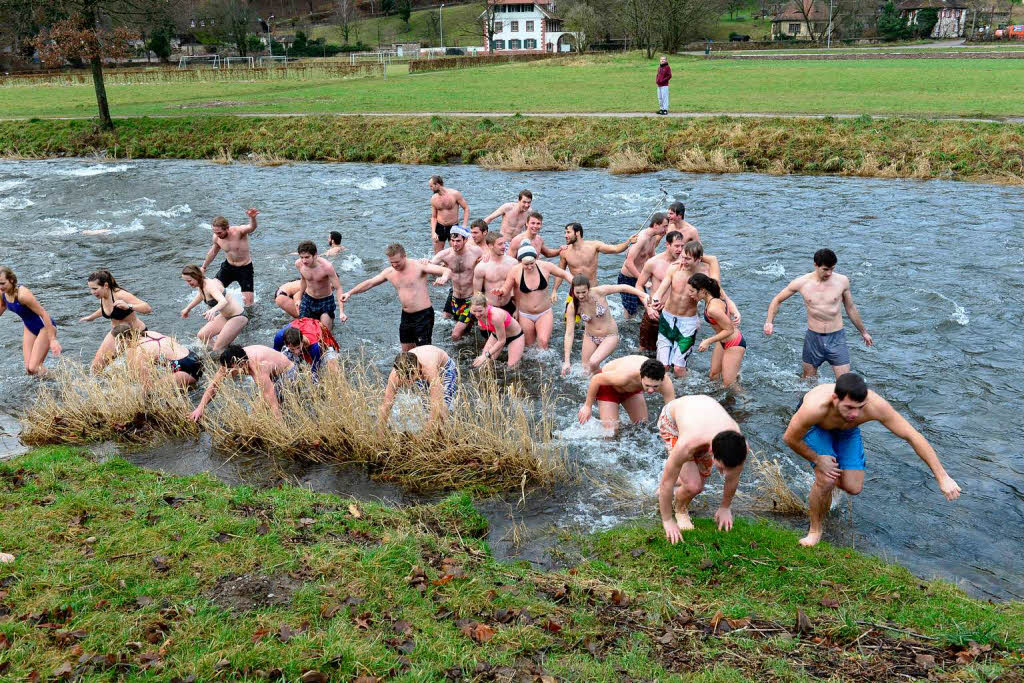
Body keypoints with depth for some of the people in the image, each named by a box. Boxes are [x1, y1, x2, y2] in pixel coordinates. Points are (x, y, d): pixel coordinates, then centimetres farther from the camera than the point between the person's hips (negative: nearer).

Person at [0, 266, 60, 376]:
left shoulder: (23, 294, -31)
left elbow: (44, 314, -28)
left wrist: (52, 339, -27)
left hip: (45, 327, -8)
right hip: (29, 328, 8)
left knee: (33, 368, -12)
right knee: (28, 369, 4)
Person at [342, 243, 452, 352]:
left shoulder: (419, 266, -15)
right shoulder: (389, 272, 5)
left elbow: (447, 271, -23)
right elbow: (369, 283, 17)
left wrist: (444, 277, -46)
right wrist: (350, 293, 12)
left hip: (423, 315, -7)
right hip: (406, 316, 7)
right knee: (406, 351, 14)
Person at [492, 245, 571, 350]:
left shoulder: (545, 266, -13)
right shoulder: (515, 271, -14)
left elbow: (565, 274, 1)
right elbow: (506, 290, -3)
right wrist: (500, 292, -27)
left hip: (544, 313, -1)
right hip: (525, 315, 1)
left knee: (543, 342, -21)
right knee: (529, 345, 11)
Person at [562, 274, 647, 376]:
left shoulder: (599, 292, -24)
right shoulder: (572, 307, -19)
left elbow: (623, 287, -12)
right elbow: (569, 333, -18)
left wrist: (644, 295, -19)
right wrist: (566, 361, -21)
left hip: (610, 336, -3)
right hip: (590, 337, 3)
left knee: (593, 363, -23)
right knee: (586, 370, 7)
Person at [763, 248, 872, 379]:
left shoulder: (842, 281, -6)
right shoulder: (801, 283, -7)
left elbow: (851, 308, 10)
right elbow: (777, 300, 6)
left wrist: (863, 332, 20)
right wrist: (769, 321, -11)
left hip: (836, 338, 0)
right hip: (813, 338, 1)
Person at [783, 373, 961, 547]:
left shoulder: (876, 405, -40)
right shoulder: (815, 407, -46)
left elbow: (913, 436, -31)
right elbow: (789, 438, -28)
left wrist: (943, 477, -30)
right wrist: (817, 459, -18)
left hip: (847, 429, 3)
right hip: (816, 426, -3)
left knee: (853, 487, -3)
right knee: (826, 480, -21)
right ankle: (815, 529, 5)